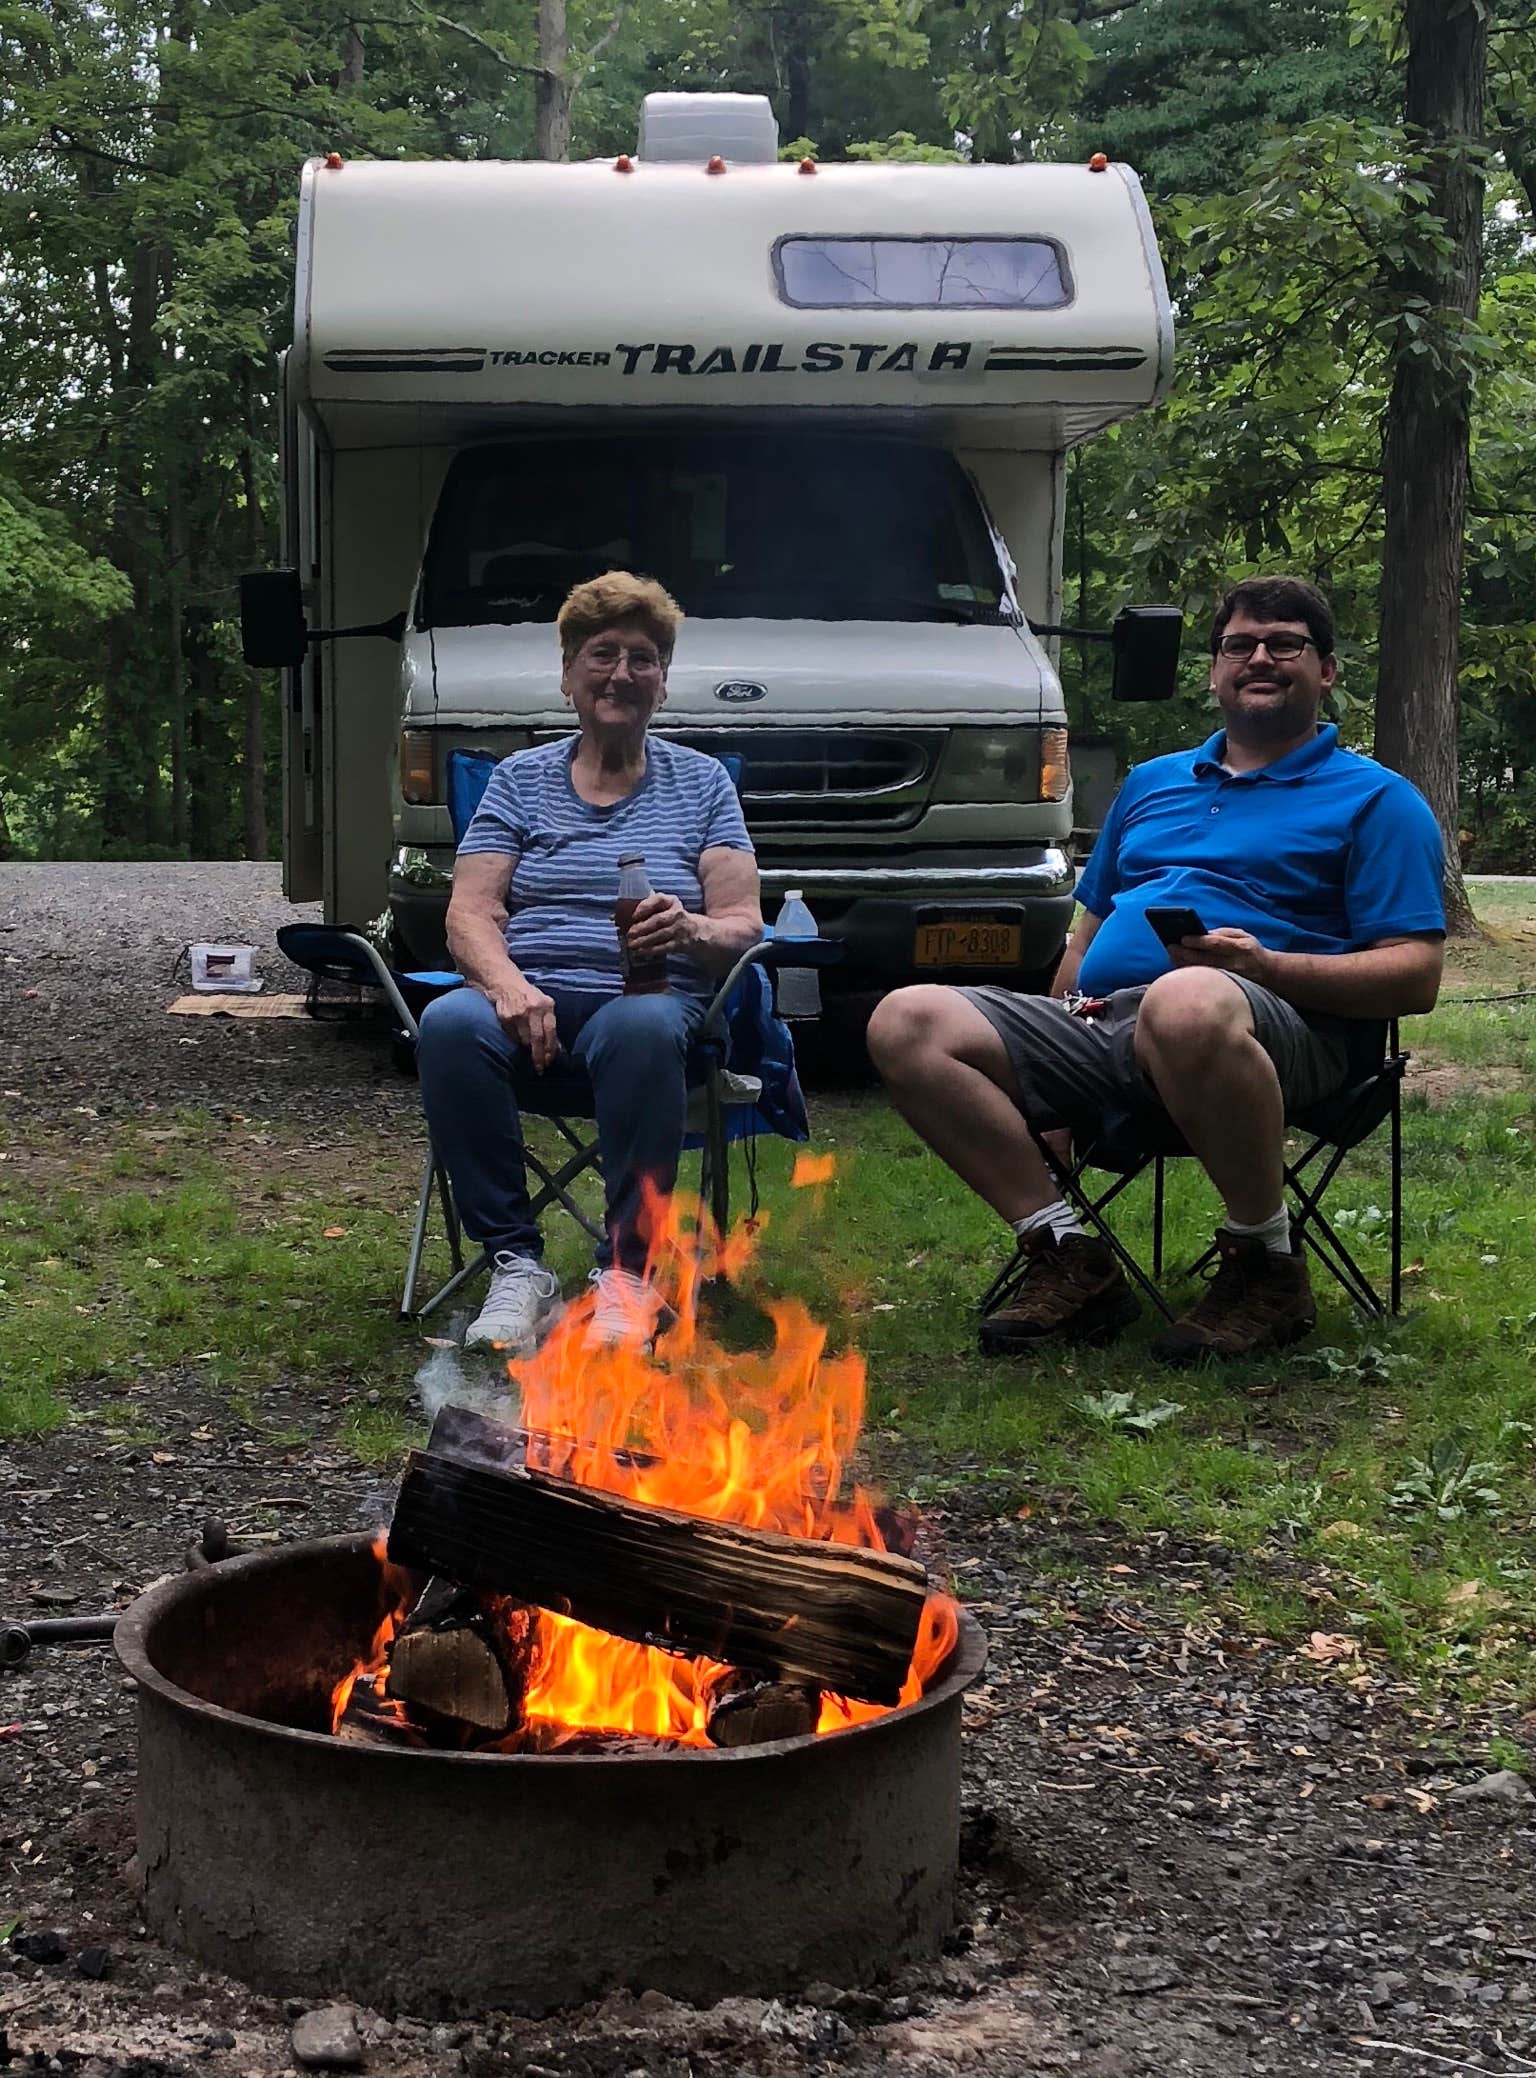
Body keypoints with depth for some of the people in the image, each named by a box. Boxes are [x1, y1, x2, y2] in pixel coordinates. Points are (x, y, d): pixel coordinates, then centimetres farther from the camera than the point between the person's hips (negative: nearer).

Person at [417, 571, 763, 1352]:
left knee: (642, 1028, -39)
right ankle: (516, 1266, -27)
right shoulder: (519, 779, 16)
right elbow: (469, 914, 5)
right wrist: (508, 984, -19)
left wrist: (691, 930, -20)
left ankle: (626, 1274, -30)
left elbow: (743, 926, 6)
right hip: (532, 996, 1)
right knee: (449, 1025, -34)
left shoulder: (701, 782, 15)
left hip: (648, 993, -1)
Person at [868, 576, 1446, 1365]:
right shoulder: (1152, 782, 29)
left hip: (1277, 1027, -6)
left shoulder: (1374, 798, 11)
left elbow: (1414, 976, 1)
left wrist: (1267, 966, -16)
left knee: (1187, 1003, -44)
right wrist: (1048, 1066, 11)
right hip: (1098, 1022, 6)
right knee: (907, 1024, -16)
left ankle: (1266, 1263, -21)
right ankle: (1068, 1258, -15)